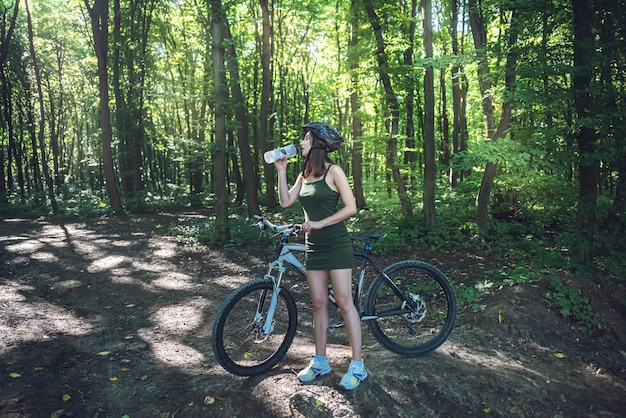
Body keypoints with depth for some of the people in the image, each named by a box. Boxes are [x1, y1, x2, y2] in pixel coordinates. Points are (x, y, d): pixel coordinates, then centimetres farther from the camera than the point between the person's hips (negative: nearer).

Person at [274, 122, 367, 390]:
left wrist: (320, 223, -17)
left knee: (344, 302, -4)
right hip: (314, 246, 7)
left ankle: (357, 365, 6)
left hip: (336, 244, -6)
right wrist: (281, 171, 0)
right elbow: (285, 201, 3)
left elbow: (351, 207, -13)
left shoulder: (333, 171, -7)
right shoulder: (304, 175, 13)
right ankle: (320, 361, 21)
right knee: (318, 303, 10)